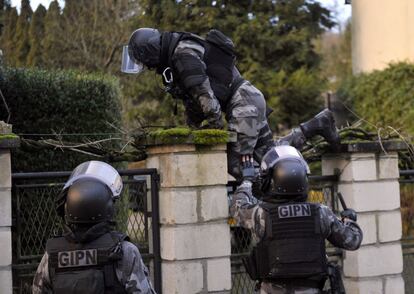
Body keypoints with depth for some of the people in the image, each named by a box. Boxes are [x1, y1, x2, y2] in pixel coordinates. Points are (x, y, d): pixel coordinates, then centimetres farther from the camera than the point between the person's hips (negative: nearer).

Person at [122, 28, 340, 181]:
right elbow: (192, 101, 23)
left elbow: (203, 93, -20)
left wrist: (216, 128, -13)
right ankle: (317, 124, 15)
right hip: (248, 103, 10)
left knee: (235, 165, -14)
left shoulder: (183, 53, -14)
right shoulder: (173, 58, 18)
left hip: (244, 102, -10)